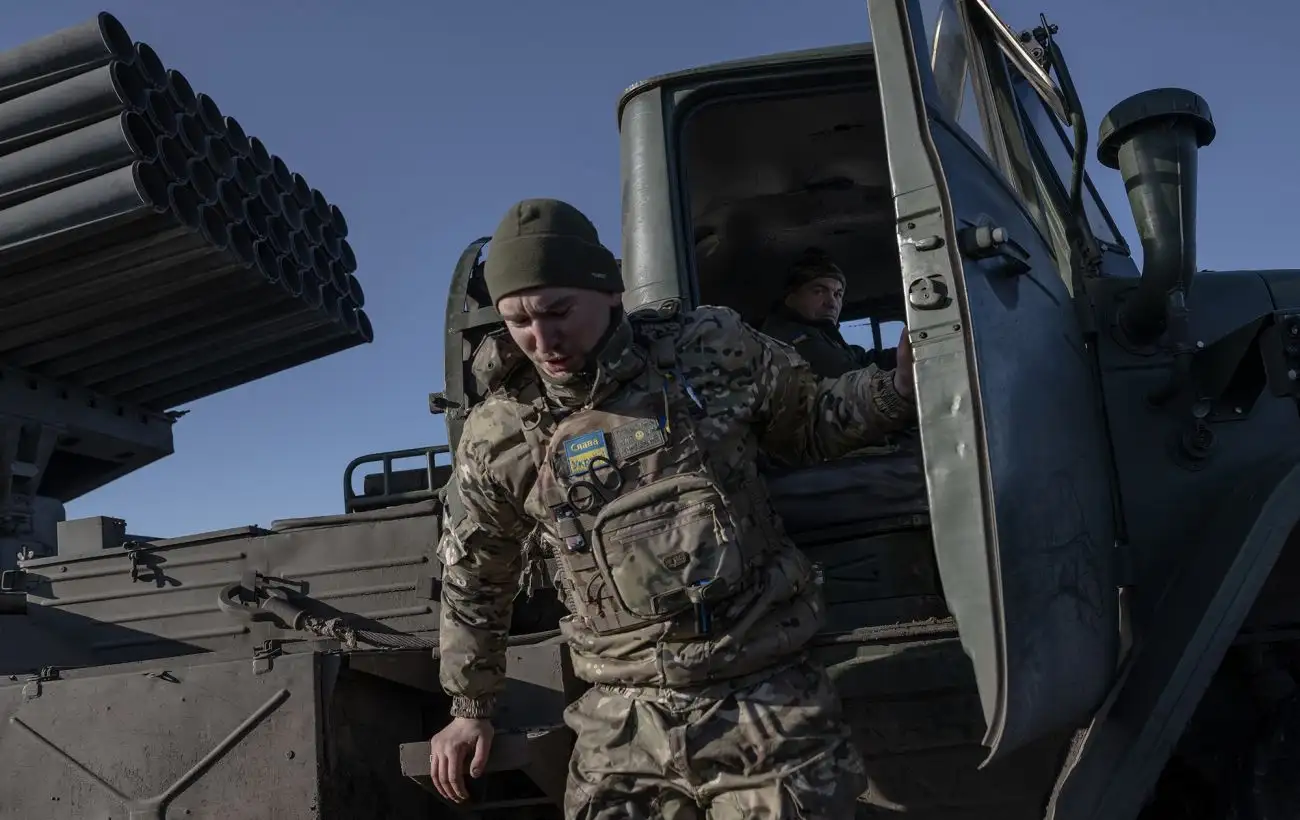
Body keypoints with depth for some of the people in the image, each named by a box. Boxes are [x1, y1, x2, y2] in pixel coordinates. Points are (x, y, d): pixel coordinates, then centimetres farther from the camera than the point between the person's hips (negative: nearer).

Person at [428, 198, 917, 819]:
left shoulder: (713, 350, -4)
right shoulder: (497, 435, -1)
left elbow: (814, 423, 13)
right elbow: (472, 579, 14)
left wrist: (899, 385, -5)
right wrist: (469, 708, 20)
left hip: (772, 699, 0)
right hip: (626, 724, 1)